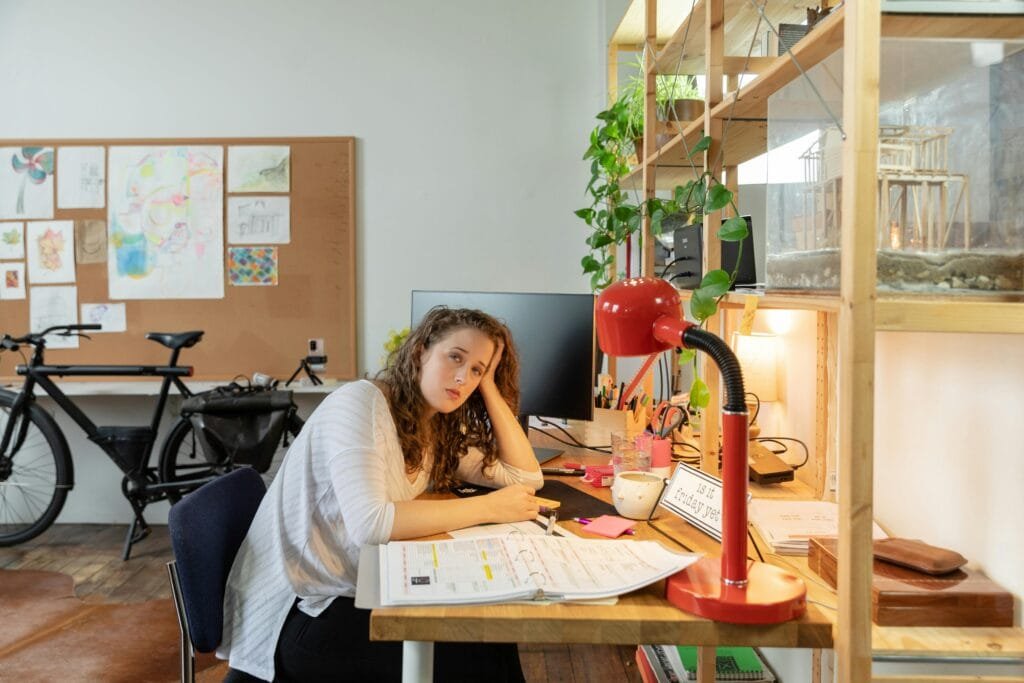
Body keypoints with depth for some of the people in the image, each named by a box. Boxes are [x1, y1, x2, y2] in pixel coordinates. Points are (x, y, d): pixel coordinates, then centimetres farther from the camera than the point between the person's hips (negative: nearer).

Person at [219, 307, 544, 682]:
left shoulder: (439, 431, 7)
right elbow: (370, 523, -31)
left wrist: (489, 383, -3)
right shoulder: (361, 402, -18)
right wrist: (489, 508, -26)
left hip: (355, 594, 8)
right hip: (298, 611, -8)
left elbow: (526, 476, 3)